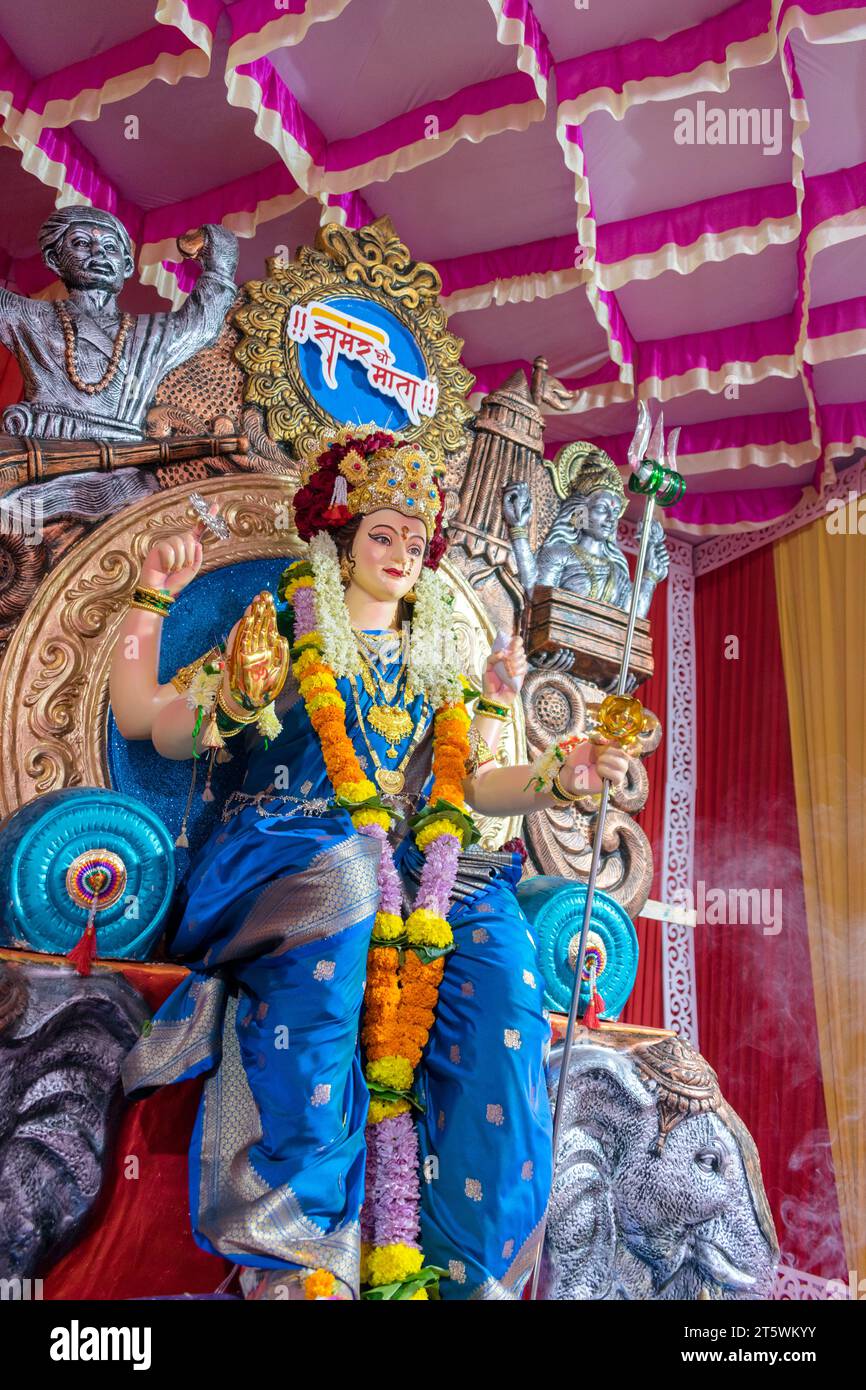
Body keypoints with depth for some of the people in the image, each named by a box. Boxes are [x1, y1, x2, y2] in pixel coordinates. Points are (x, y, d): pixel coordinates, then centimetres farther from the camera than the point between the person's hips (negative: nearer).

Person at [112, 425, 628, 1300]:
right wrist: (152, 599, 7)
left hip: (418, 866, 4)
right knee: (339, 884, -39)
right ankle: (296, 1247, -34)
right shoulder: (277, 644, 15)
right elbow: (143, 719, 13)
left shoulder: (439, 671, 25)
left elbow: (471, 784, 17)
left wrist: (557, 779, 0)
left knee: (496, 949, -28)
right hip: (286, 851, -3)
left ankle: (467, 1261, -25)